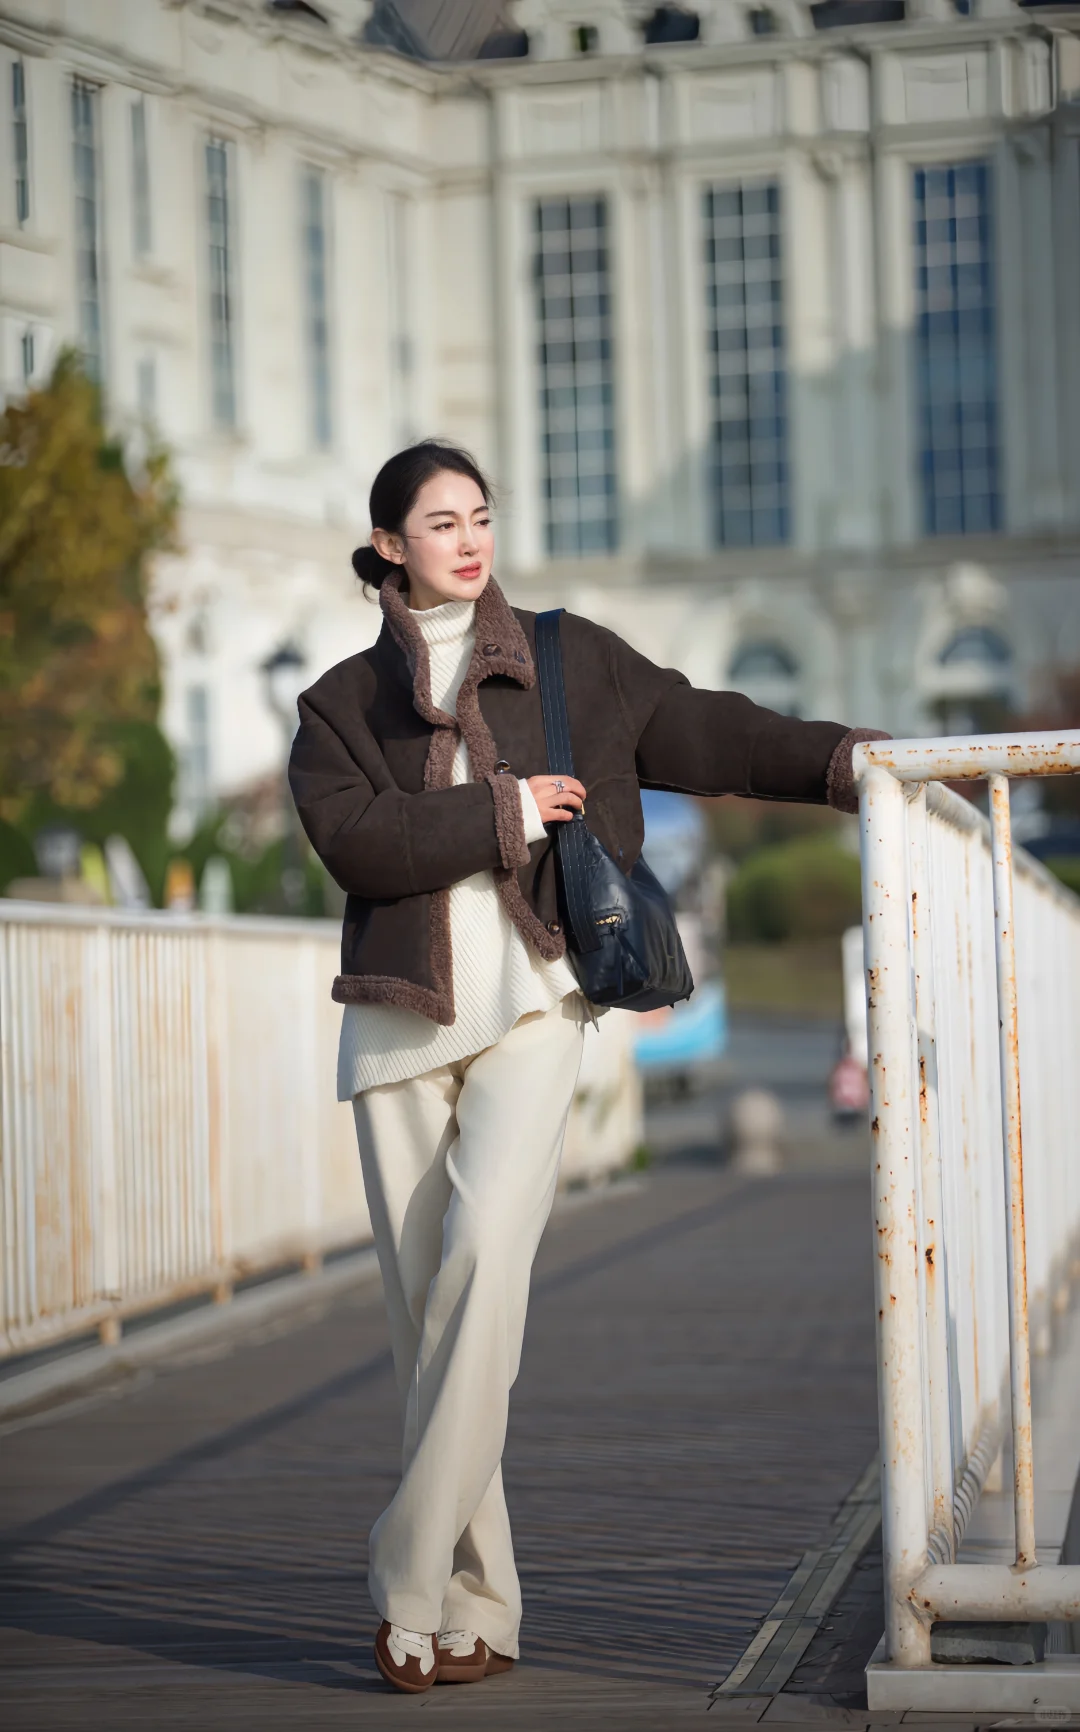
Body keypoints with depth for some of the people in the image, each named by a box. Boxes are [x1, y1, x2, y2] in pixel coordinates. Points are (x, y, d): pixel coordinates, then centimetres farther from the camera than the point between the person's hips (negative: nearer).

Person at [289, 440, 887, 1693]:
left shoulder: (569, 660, 14)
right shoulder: (342, 700, 12)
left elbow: (696, 733, 16)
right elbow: (351, 835, -4)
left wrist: (847, 761, 9)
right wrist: (503, 813, -6)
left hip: (527, 1003, -2)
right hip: (399, 1016, 2)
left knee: (485, 1252, -22)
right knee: (422, 1297, 0)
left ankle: (412, 1584, -19)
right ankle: (479, 1608, 9)